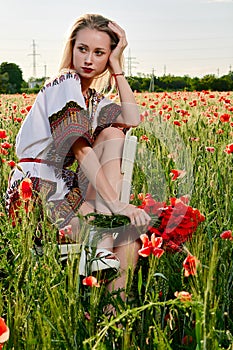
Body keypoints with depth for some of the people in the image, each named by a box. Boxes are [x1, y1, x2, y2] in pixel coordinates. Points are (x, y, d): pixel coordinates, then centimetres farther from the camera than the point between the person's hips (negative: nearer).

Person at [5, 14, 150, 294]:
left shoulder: (95, 98, 15)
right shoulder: (66, 82, -9)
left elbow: (132, 121, -6)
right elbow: (81, 148, -21)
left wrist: (116, 67, -1)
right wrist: (115, 203, -27)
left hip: (66, 189, 8)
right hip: (38, 190, -8)